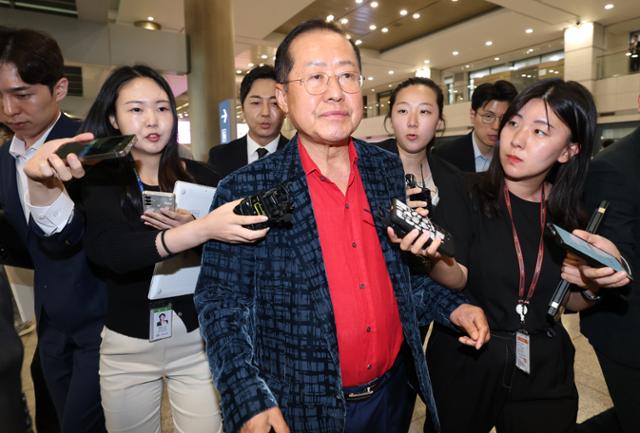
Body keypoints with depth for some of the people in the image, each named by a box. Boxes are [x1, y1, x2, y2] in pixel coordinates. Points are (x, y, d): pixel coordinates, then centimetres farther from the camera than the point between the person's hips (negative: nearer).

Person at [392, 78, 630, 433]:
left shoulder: (571, 211, -3)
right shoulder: (466, 195, -13)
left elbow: (568, 302, 6)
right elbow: (457, 278, -21)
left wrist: (595, 280, -14)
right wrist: (433, 258, -41)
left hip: (544, 371, 3)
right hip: (464, 363, -2)